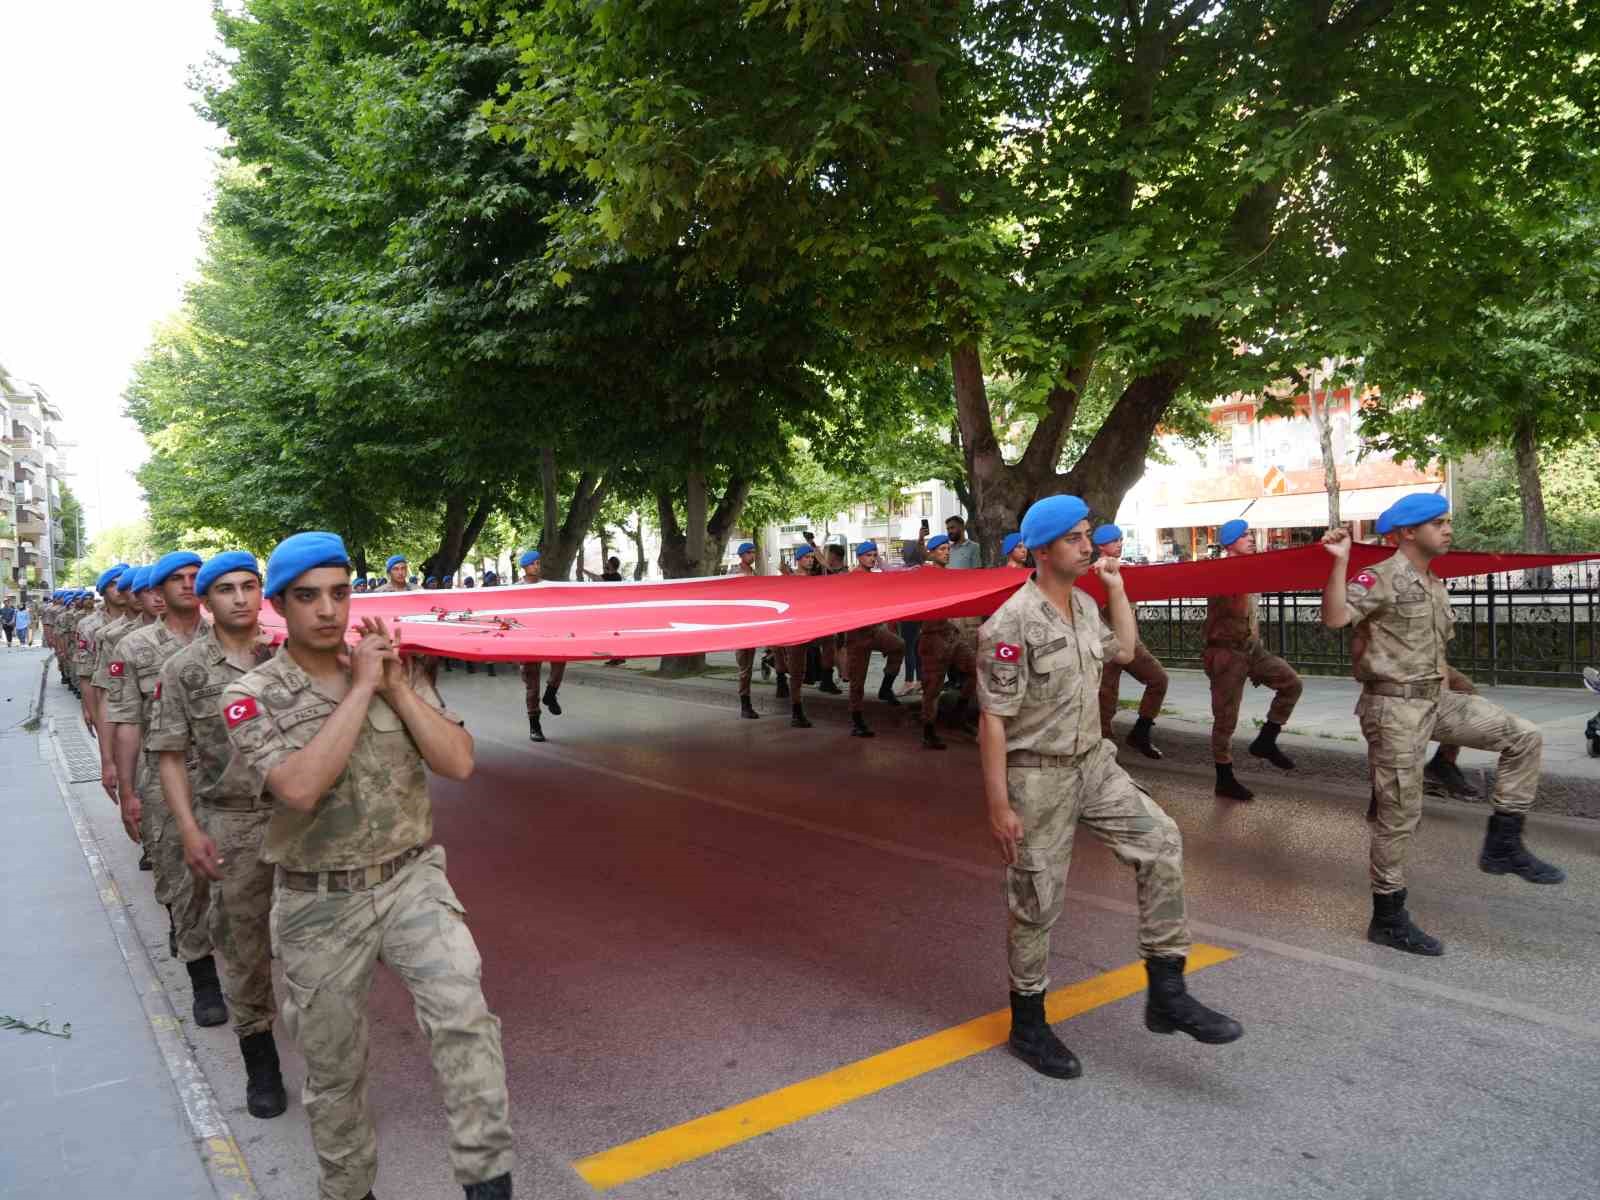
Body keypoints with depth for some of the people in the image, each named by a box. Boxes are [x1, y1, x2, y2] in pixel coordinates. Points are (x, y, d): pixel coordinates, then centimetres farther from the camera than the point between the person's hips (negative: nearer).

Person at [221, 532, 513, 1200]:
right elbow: (300, 787, -25)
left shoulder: (397, 674, 2)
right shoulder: (252, 698, -6)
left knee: (461, 1015, -22)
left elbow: (457, 763, -7)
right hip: (319, 905, -1)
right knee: (333, 1069, 13)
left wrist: (395, 685, -12)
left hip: (412, 880, 1)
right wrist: (359, 687, -20)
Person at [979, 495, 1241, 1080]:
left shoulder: (1084, 605, 5)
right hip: (1037, 776, -7)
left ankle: (1166, 993, 2)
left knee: (1160, 840, -8)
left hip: (1093, 763, 7)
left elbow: (1124, 650, 25)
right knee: (1036, 902, 5)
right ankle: (1027, 1025, 24)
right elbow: (992, 720, -19)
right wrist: (998, 805, -20)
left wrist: (1117, 587, 15)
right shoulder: (1012, 624, -20)